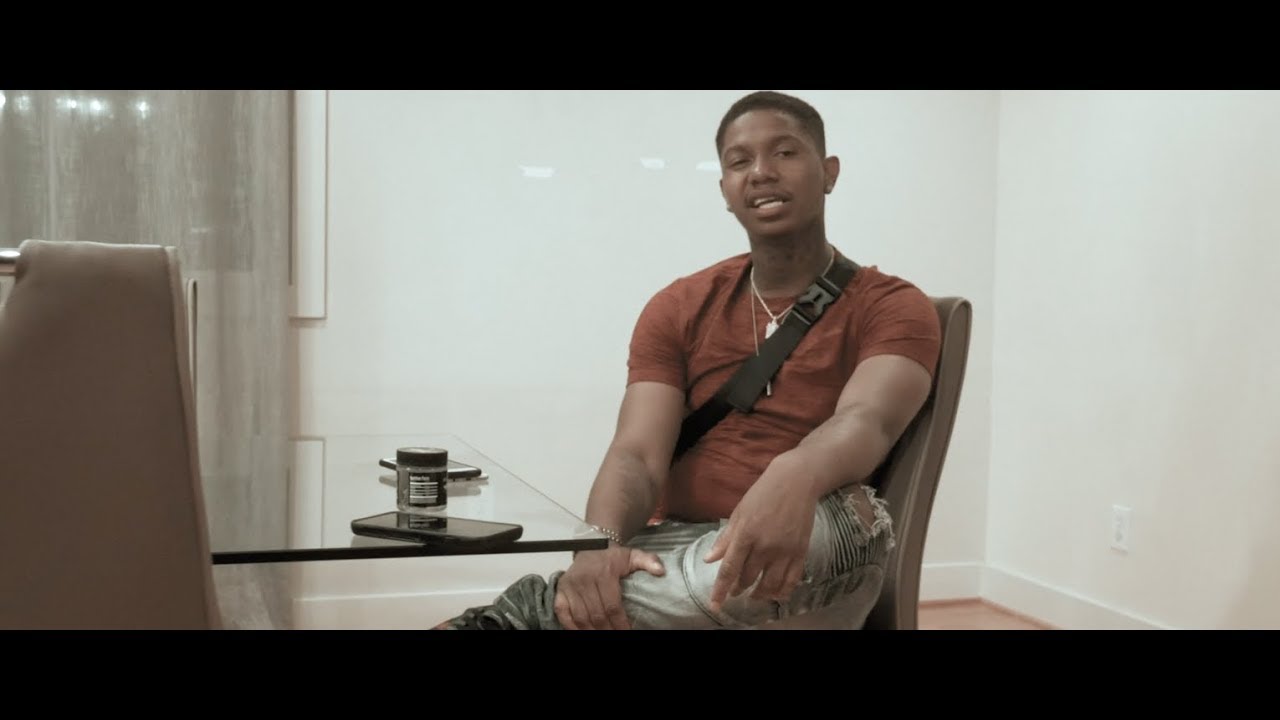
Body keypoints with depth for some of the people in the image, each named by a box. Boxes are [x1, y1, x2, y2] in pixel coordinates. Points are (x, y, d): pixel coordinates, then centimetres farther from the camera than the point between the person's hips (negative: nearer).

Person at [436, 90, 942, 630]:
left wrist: (795, 478, -45)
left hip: (803, 566, 0)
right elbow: (636, 455, -3)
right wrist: (599, 545, -27)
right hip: (673, 549, 1)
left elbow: (865, 421, -20)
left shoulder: (893, 307, 2)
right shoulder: (678, 309, 10)